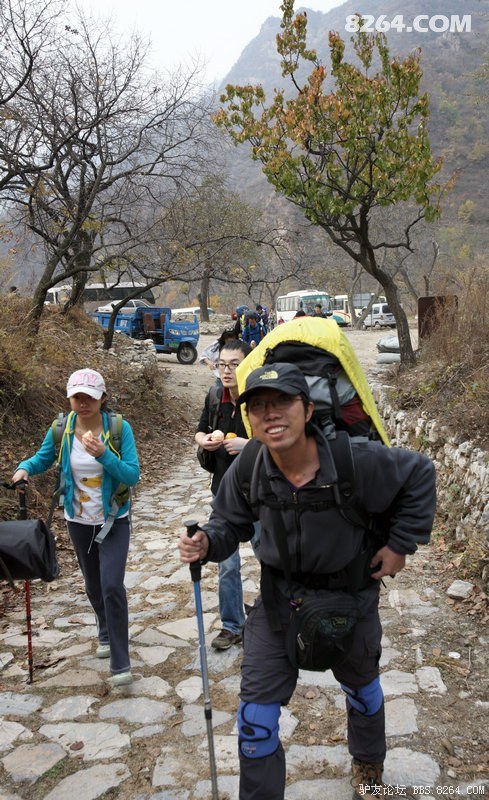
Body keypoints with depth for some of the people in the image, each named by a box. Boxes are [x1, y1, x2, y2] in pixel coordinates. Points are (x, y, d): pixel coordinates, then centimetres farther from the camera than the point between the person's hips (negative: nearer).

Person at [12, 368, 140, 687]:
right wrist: (25, 468, -16)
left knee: (112, 585, -14)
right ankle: (107, 634, 47)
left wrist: (104, 455, -35)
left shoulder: (120, 428, -17)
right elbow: (42, 459, 5)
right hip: (79, 521, 4)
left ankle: (121, 664, -3)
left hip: (114, 520, -3)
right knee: (93, 585, 18)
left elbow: (133, 475, -20)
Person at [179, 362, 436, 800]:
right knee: (257, 706, 0)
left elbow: (419, 474, -13)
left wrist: (402, 542, -11)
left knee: (361, 686, 28)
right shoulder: (247, 470, -22)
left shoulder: (358, 461, -31)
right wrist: (206, 542, -26)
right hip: (279, 596, 1)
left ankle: (369, 763, 60)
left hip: (350, 595, 0)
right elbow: (230, 522, -4)